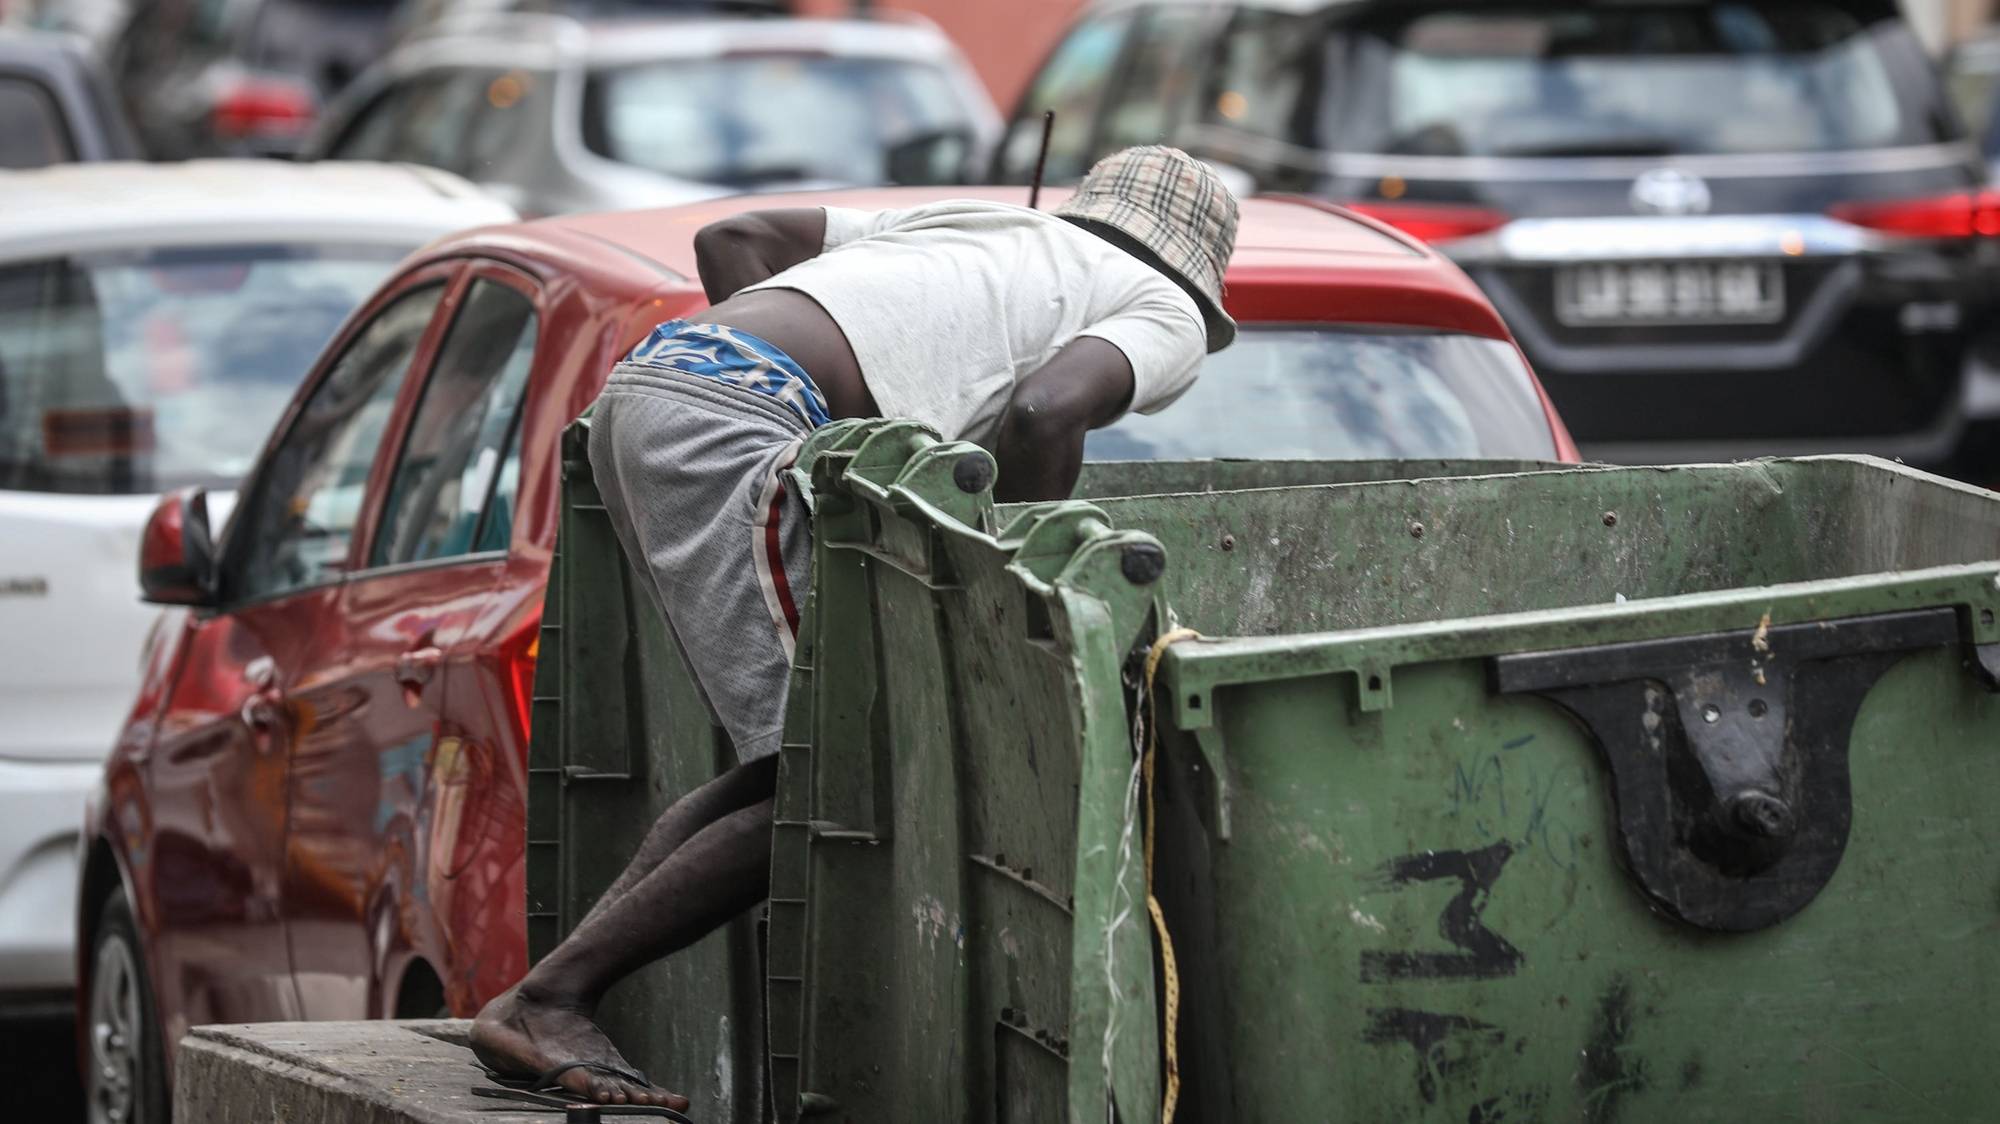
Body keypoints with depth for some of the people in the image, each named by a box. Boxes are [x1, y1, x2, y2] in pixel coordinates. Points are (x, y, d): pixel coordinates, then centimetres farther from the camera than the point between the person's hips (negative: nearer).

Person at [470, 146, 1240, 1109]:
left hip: (640, 386, 8)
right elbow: (1043, 413, -7)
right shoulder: (1167, 316, 16)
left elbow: (732, 238, 29)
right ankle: (546, 1003, -9)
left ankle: (557, 989, 5)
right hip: (725, 423, -8)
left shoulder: (966, 226, 36)